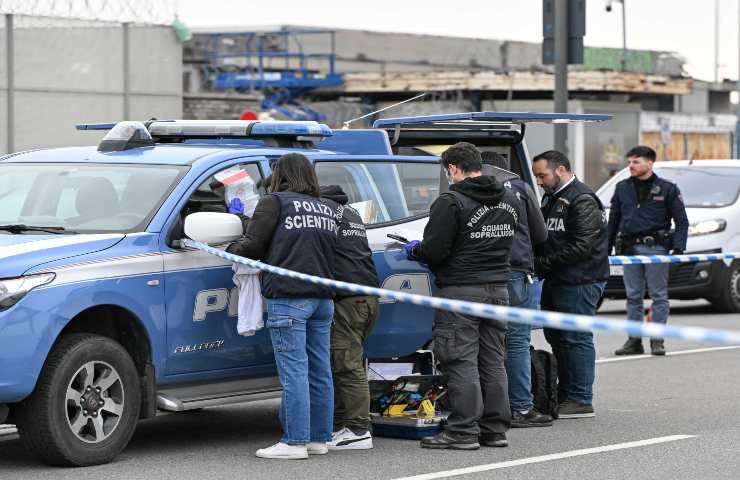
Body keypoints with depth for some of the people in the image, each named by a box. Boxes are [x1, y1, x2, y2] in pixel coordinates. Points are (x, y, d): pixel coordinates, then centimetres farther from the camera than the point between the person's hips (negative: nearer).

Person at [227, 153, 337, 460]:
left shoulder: (275, 202, -3)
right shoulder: (326, 209, 19)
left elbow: (252, 245, -6)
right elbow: (329, 252, 19)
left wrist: (231, 250, 13)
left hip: (288, 298, -7)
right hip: (323, 297, 7)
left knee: (294, 371, -8)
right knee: (319, 371, 10)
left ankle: (295, 442, -9)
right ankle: (319, 438, 14)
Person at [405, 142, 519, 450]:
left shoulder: (452, 202, -13)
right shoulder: (508, 200, 11)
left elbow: (434, 250, -16)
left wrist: (413, 251, 7)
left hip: (461, 289, -7)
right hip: (498, 288, 7)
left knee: (461, 361, -4)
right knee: (492, 361, 11)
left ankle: (463, 430, -4)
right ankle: (495, 429, 14)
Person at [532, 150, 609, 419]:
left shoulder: (582, 200, -13)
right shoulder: (551, 198, 18)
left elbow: (581, 247, -20)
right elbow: (542, 237, 22)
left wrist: (543, 263, -17)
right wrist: (537, 262, 2)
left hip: (580, 283, -10)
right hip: (556, 282, 10)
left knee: (576, 339, -7)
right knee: (556, 337, 13)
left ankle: (581, 401, -4)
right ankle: (564, 397, 22)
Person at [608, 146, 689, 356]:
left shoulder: (667, 188, 1)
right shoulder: (622, 188, 11)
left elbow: (681, 221, 1)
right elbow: (613, 220, 16)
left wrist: (678, 247, -10)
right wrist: (606, 249, 12)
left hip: (656, 247, -4)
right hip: (629, 248, 4)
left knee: (659, 295, -1)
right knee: (633, 296, 6)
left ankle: (657, 340, 4)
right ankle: (634, 340, 12)